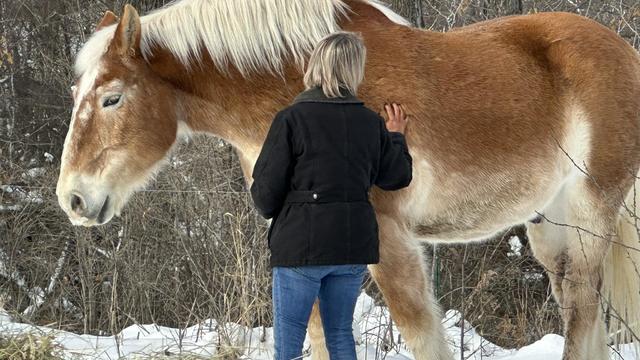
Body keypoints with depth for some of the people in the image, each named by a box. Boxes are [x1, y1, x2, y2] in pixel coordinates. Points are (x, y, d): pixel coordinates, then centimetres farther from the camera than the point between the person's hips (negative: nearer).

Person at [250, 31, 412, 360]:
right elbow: (397, 177, 14)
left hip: (301, 244, -4)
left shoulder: (292, 119, -10)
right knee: (340, 333, 15)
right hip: (353, 246, 4)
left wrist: (268, 209, 13)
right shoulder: (370, 122, 2)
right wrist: (396, 136, 30)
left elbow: (266, 188, -9)